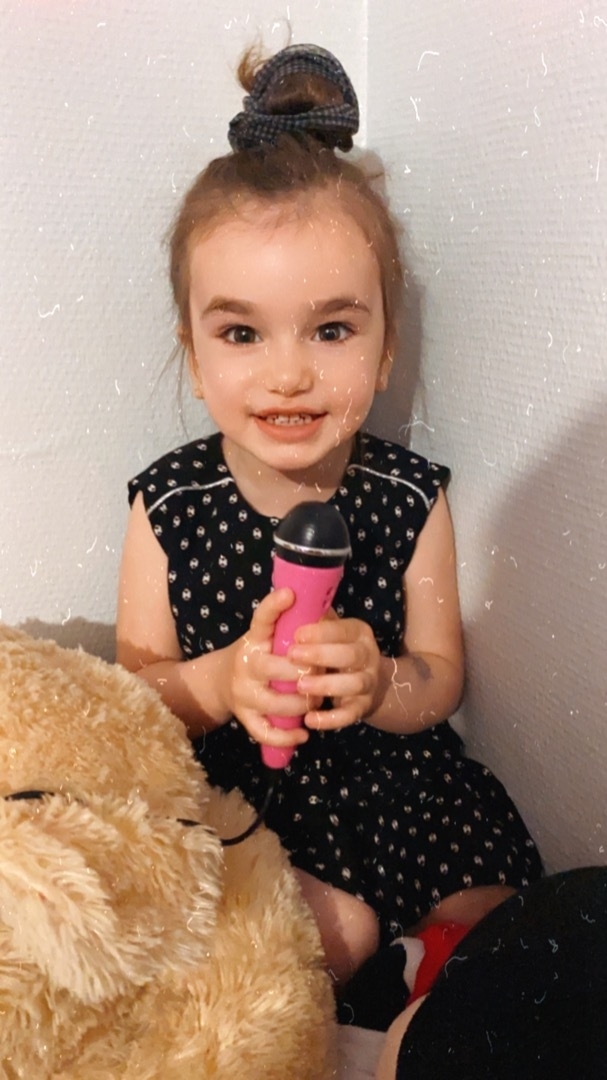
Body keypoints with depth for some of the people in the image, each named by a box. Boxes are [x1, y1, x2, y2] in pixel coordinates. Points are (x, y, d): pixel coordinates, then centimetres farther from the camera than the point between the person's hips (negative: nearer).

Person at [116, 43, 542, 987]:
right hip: (238, 807, -1)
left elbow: (440, 680, -6)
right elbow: (132, 690, -8)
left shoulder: (411, 498, -11)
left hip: (404, 795, 2)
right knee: (331, 935, -18)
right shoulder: (167, 508, -13)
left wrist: (381, 683, -30)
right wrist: (219, 681, -30)